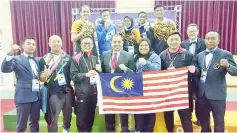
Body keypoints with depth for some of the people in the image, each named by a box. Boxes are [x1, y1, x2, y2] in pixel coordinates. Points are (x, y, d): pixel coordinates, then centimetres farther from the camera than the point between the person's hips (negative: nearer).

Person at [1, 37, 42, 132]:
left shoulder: (37, 60, 14)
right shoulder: (17, 59, -3)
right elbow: (5, 69, -19)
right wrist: (10, 53, -32)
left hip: (36, 96, 5)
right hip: (23, 96, -5)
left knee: (35, 123, 16)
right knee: (21, 126, 3)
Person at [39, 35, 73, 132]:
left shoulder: (68, 58, 5)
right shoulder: (44, 59, -1)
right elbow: (41, 78, -1)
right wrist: (44, 76, -23)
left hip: (67, 91, 3)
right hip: (53, 93, -3)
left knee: (68, 115, 19)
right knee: (52, 119, 1)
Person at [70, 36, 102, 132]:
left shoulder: (95, 58, 12)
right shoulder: (76, 59, -7)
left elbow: (99, 73, 21)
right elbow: (73, 75, -15)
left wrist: (99, 70, -1)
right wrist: (86, 74, -26)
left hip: (93, 92, 6)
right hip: (82, 93, -6)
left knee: (91, 115, 17)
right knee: (82, 117, 4)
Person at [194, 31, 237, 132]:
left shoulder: (225, 54, -6)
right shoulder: (199, 55, 8)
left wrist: (227, 65, -30)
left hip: (217, 94, -4)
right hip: (202, 94, 4)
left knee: (219, 123, 12)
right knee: (203, 121, 20)